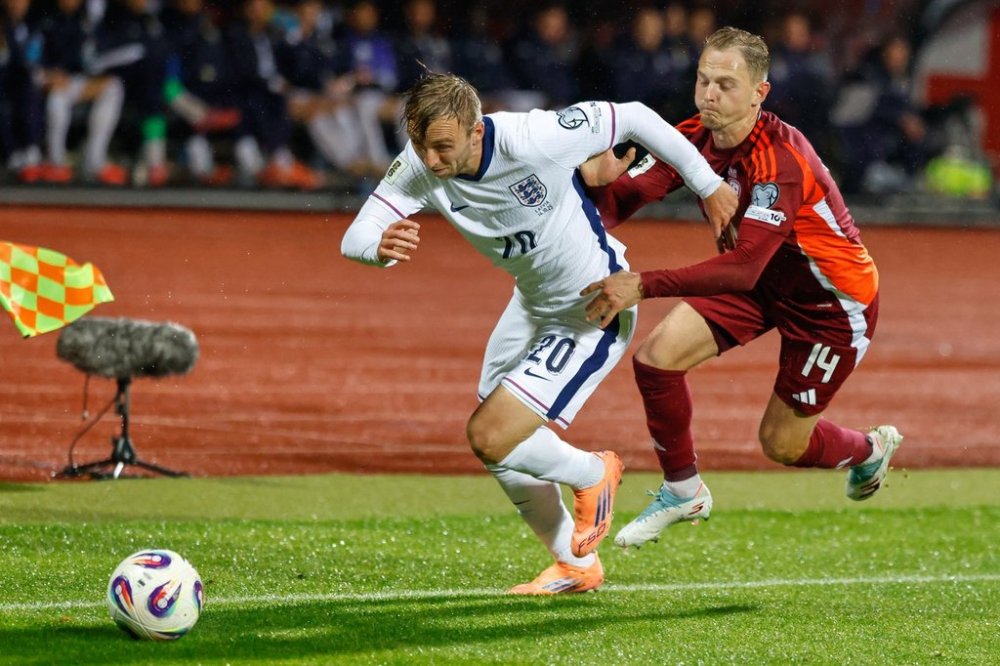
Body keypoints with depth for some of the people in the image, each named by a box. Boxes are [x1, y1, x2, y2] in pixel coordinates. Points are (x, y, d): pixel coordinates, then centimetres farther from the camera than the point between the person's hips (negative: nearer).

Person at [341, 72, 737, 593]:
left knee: (490, 437, -16)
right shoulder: (418, 166, -18)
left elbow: (634, 117, -20)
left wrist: (708, 186, -9)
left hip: (596, 311, -7)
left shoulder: (534, 139, -33)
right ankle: (576, 567, 34)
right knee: (497, 449, 13)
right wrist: (380, 247, -51)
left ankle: (591, 474, 14)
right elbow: (354, 237, -25)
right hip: (533, 303, 7)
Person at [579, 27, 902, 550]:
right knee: (657, 356, -13)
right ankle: (683, 491, 8)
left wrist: (644, 286, -50)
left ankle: (870, 449, 36)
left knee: (782, 444, 2)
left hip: (835, 298, -6)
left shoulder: (779, 159, -35)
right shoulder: (693, 140, -13)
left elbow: (745, 266, -43)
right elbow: (616, 207, -18)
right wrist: (602, 180, -44)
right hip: (762, 282, 6)